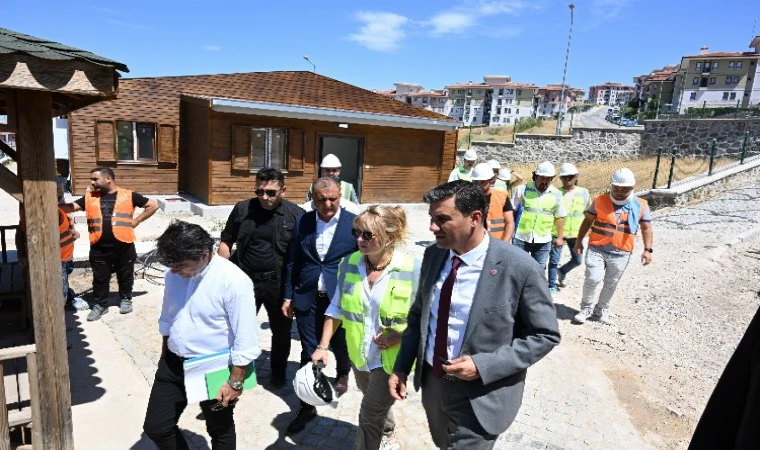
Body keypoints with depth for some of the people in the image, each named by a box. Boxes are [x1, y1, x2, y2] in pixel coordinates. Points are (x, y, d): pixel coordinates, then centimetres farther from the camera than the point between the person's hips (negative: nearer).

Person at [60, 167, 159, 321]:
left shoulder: (128, 195, -2)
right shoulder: (89, 197, 8)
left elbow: (153, 205, 0)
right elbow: (70, 207, 0)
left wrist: (136, 221, -3)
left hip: (123, 246, -2)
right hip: (99, 248, 2)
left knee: (125, 276, 13)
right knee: (100, 278, 11)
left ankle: (126, 299, 33)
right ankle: (100, 304, 28)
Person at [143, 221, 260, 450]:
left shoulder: (234, 281, -26)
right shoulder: (173, 274, -5)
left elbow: (246, 341, -22)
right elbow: (166, 320, 12)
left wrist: (235, 382, -17)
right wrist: (165, 358, 20)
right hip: (173, 365, 6)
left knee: (220, 432, 16)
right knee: (155, 427, 15)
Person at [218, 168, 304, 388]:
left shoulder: (296, 214, -9)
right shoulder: (242, 209, -3)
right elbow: (225, 242, 6)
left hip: (280, 283, -1)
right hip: (245, 280, 1)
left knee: (281, 330, 15)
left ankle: (279, 371, 38)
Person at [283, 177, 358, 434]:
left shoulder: (354, 223, -9)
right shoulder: (302, 222, 0)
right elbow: (292, 262, 6)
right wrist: (288, 296, 5)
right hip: (307, 298, 2)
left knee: (339, 344, 19)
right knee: (309, 353, 7)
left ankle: (343, 374, 52)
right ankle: (307, 406, 23)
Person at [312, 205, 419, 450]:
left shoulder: (412, 268, -21)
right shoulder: (349, 264, -8)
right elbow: (336, 308, 0)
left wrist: (399, 336, -25)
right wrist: (323, 346, -3)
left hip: (392, 357, -5)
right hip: (359, 354, 5)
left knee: (369, 417, 3)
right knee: (378, 407, 28)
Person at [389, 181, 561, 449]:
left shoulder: (520, 268, -22)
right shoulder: (433, 255, -5)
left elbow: (545, 335, -13)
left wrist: (484, 366, -22)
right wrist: (402, 367, 1)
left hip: (481, 396, -5)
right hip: (432, 383, 6)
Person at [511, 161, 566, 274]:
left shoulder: (556, 194, 2)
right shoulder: (523, 190, -5)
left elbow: (559, 217, 9)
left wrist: (560, 237, 8)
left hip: (543, 240, 2)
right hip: (521, 238, -2)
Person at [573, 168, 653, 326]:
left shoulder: (641, 206, 1)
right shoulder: (600, 201, -1)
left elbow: (646, 228, 7)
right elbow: (587, 221, 7)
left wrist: (647, 249, -2)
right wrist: (579, 241, 9)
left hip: (621, 254, 2)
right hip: (596, 249, -1)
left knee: (611, 284, 12)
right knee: (593, 279, -11)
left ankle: (601, 311, 31)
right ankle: (586, 308, 11)